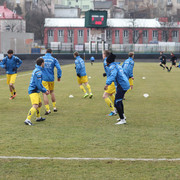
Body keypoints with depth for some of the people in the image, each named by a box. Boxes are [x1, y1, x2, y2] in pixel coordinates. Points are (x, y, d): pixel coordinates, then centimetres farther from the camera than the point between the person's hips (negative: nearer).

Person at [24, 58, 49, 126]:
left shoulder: (36, 70, 16)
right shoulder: (38, 72, -16)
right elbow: (38, 84, -20)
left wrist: (45, 90, 21)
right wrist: (44, 91, -9)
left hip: (35, 91, 10)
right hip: (34, 91, -10)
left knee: (40, 104, 26)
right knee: (35, 106, -21)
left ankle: (38, 117, 42)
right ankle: (28, 120, -30)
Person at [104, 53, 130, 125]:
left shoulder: (112, 67, -13)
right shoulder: (117, 65, 16)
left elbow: (113, 75, -31)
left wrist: (107, 84, -43)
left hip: (122, 86, -10)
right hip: (126, 84, 10)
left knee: (117, 103, -11)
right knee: (119, 101, 28)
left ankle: (122, 120, -13)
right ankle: (123, 116, 42)